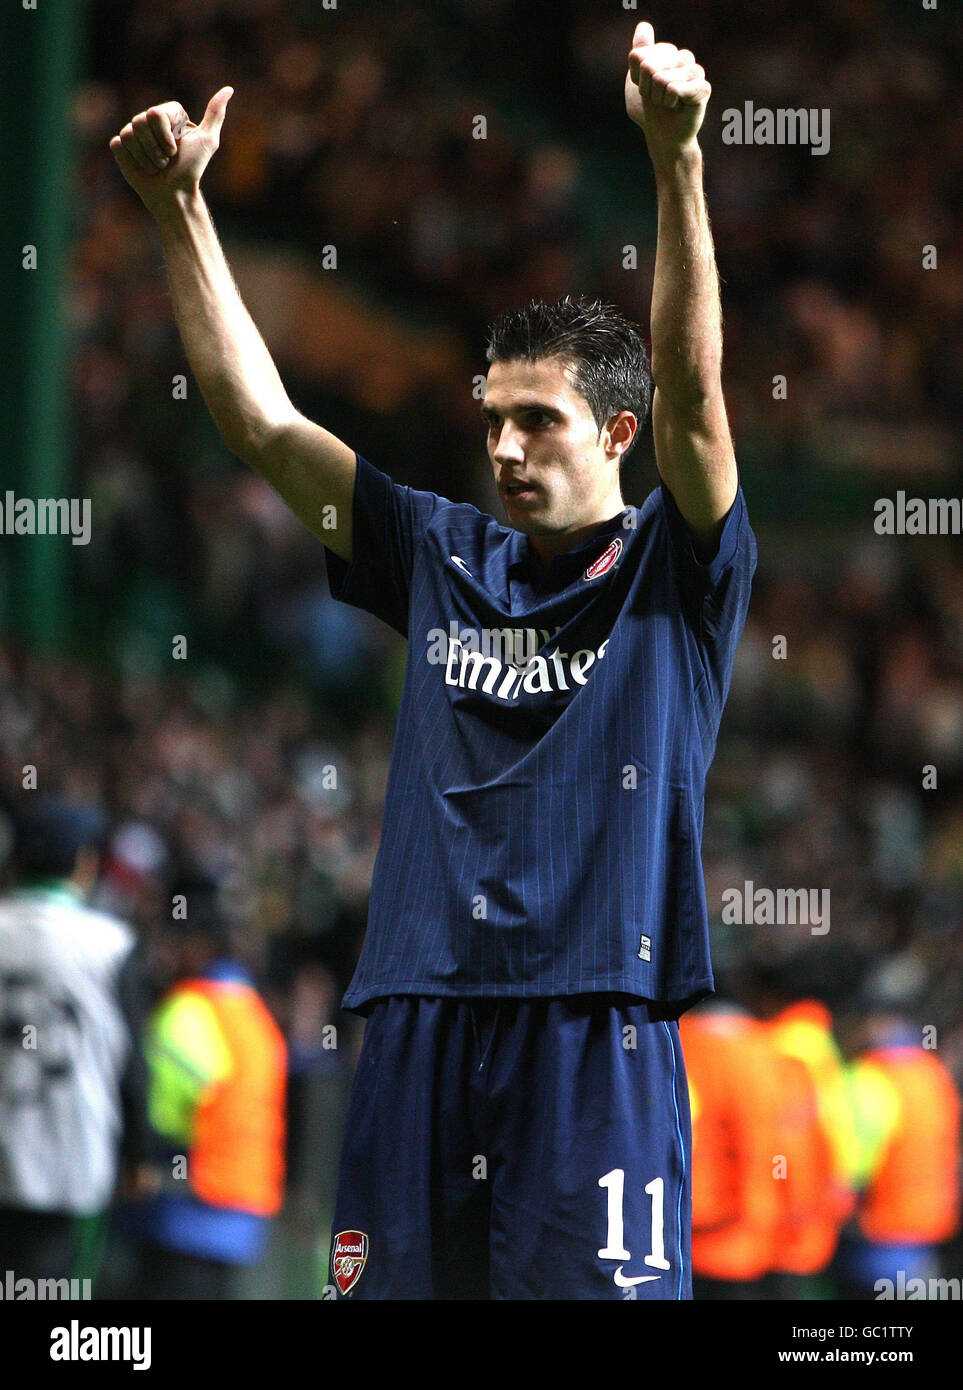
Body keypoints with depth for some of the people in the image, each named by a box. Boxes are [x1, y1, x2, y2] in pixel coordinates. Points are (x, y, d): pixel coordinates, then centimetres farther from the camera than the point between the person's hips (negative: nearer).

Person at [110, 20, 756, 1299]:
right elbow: (259, 422, 14)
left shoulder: (673, 572, 4)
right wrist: (180, 211, 7)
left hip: (595, 1037, -5)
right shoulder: (445, 560, 16)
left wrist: (678, 161, -24)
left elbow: (693, 388, -11)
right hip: (422, 1033, 5)